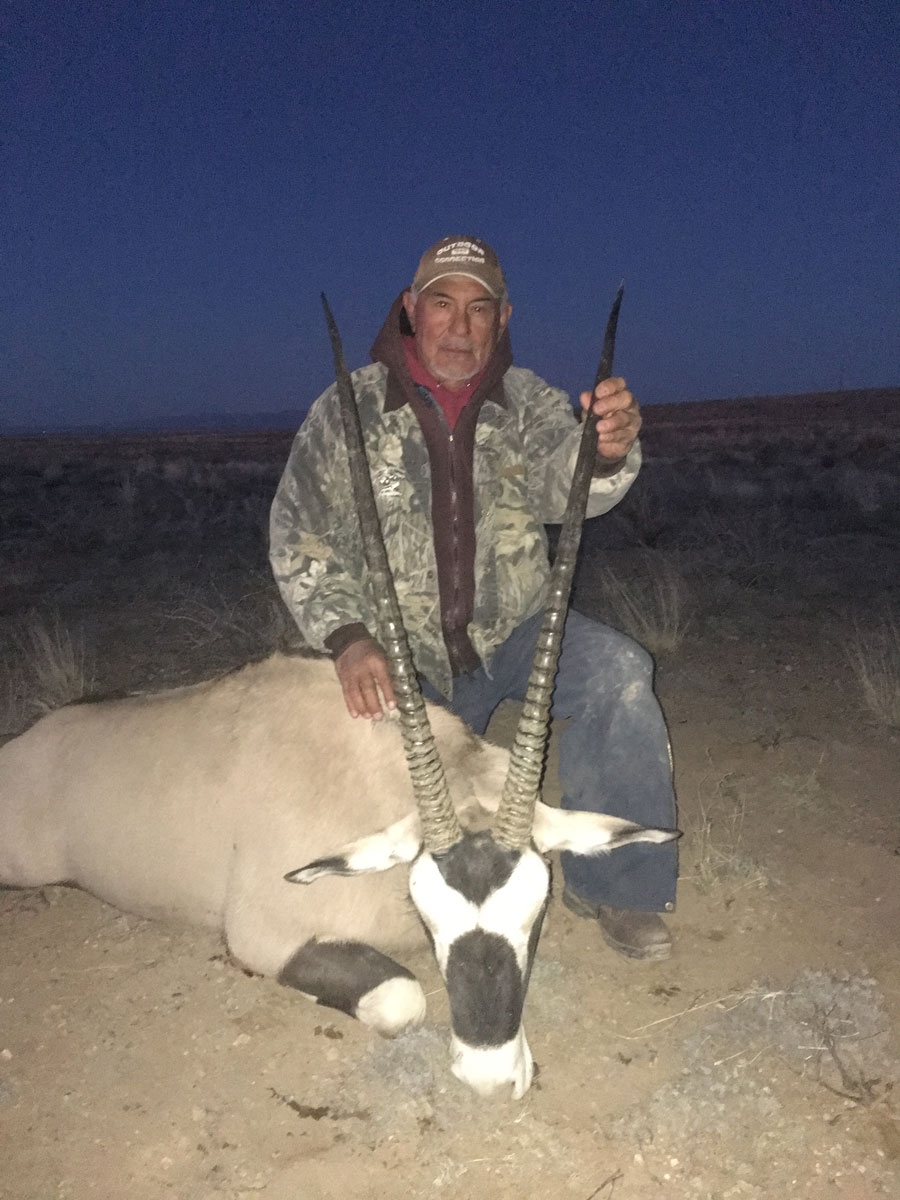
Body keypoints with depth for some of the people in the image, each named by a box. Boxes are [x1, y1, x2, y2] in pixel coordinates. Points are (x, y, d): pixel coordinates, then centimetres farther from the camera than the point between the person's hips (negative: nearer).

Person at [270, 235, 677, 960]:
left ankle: (614, 883, -10)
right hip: (406, 659, 0)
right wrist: (347, 636, -22)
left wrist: (605, 451, -47)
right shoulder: (349, 410, -7)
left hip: (514, 631, 1)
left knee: (617, 672, -26)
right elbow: (299, 539, -8)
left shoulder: (526, 401, -3)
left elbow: (562, 484, -22)